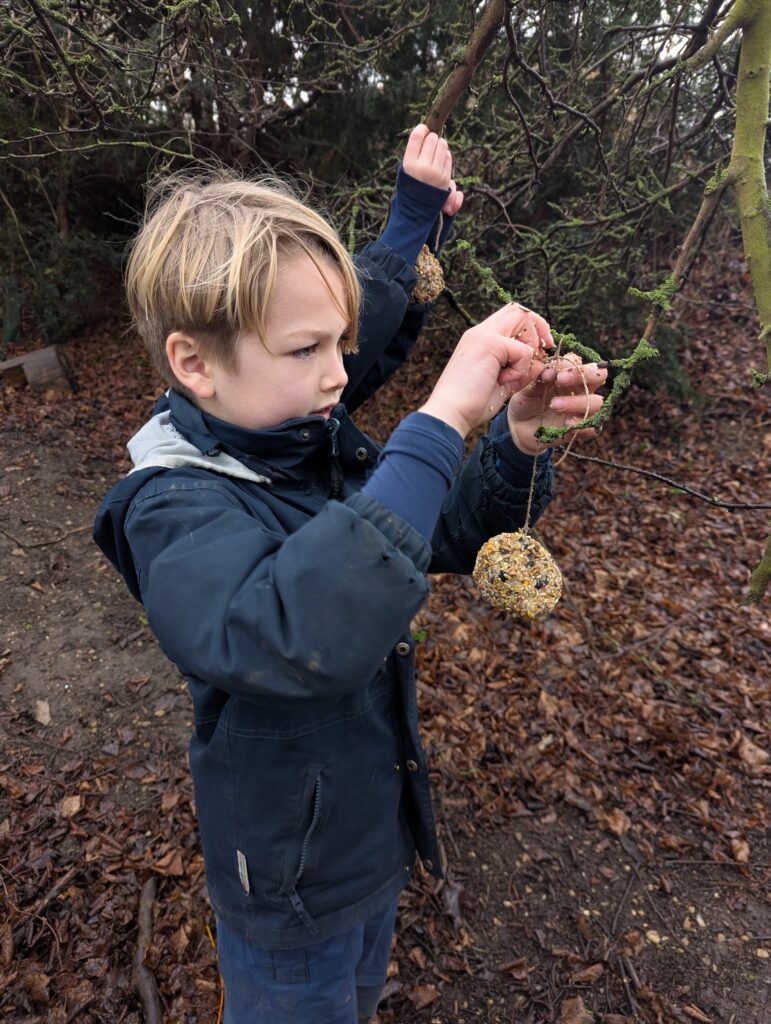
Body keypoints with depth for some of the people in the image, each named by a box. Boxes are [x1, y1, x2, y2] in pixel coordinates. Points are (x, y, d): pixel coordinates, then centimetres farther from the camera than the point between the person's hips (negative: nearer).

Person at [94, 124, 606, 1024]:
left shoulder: (324, 450, -9)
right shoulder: (174, 511, -30)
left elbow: (454, 537, -1)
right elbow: (302, 636, -49)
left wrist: (517, 438, -19)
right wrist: (441, 421, -47)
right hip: (290, 881, -6)